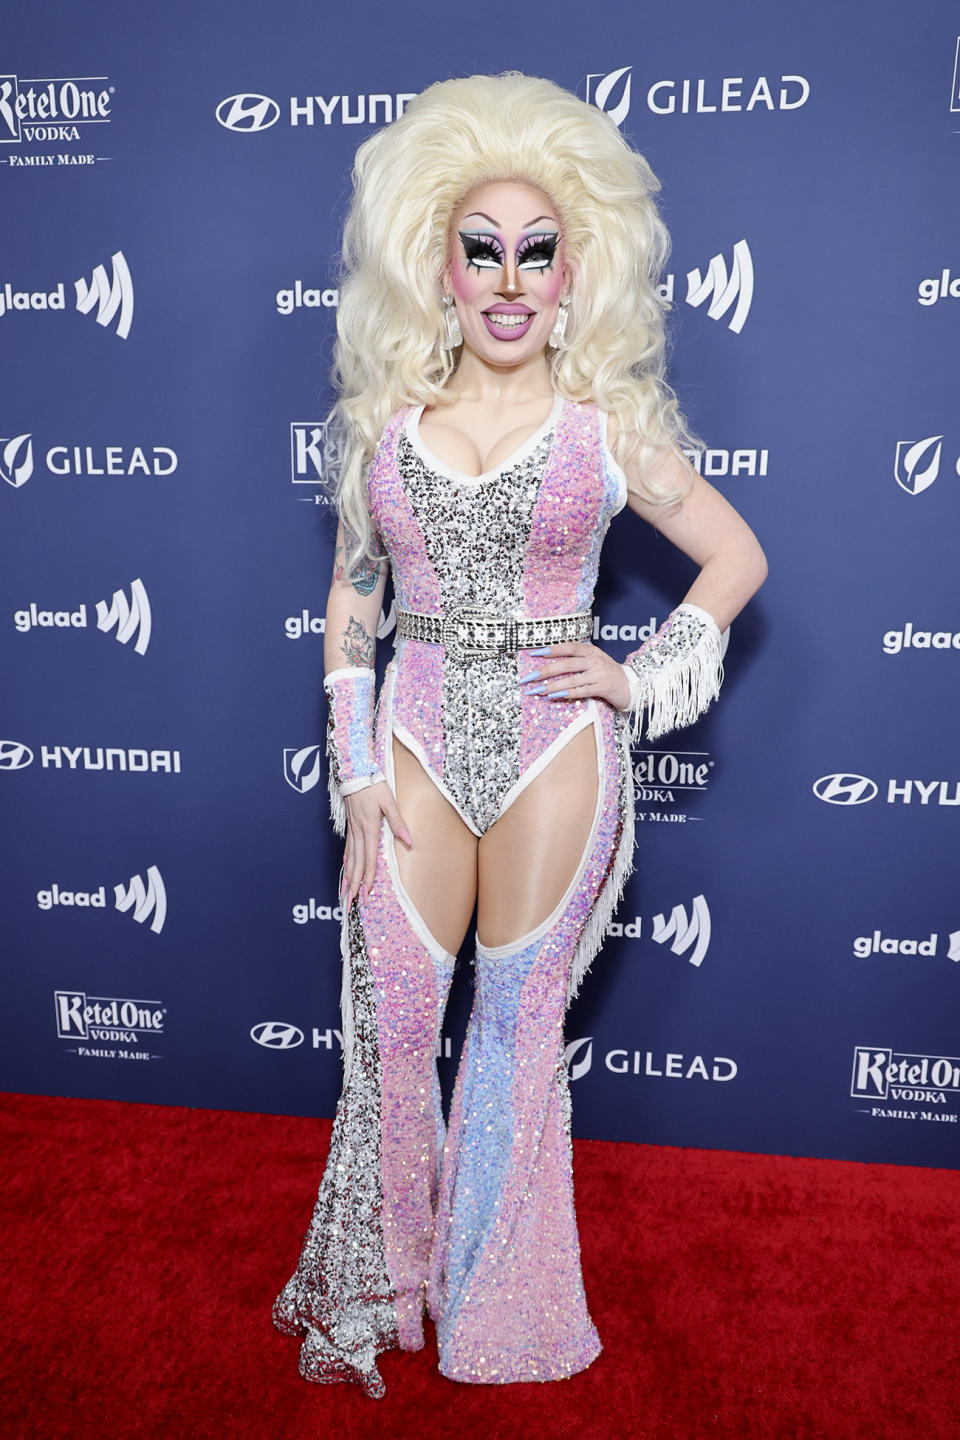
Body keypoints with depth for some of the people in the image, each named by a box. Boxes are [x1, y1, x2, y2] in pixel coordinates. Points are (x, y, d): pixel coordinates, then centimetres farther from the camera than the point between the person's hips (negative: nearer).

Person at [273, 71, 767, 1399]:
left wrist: (642, 680, -3)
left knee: (518, 1031, 10)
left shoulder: (607, 420, 2)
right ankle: (381, 1285, 30)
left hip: (552, 747, -1)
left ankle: (500, 1302, 33)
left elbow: (738, 557, 9)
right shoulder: (386, 418, 7)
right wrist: (359, 770, 1)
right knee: (388, 1028, 5)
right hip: (418, 738, 2)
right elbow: (349, 604, 9)